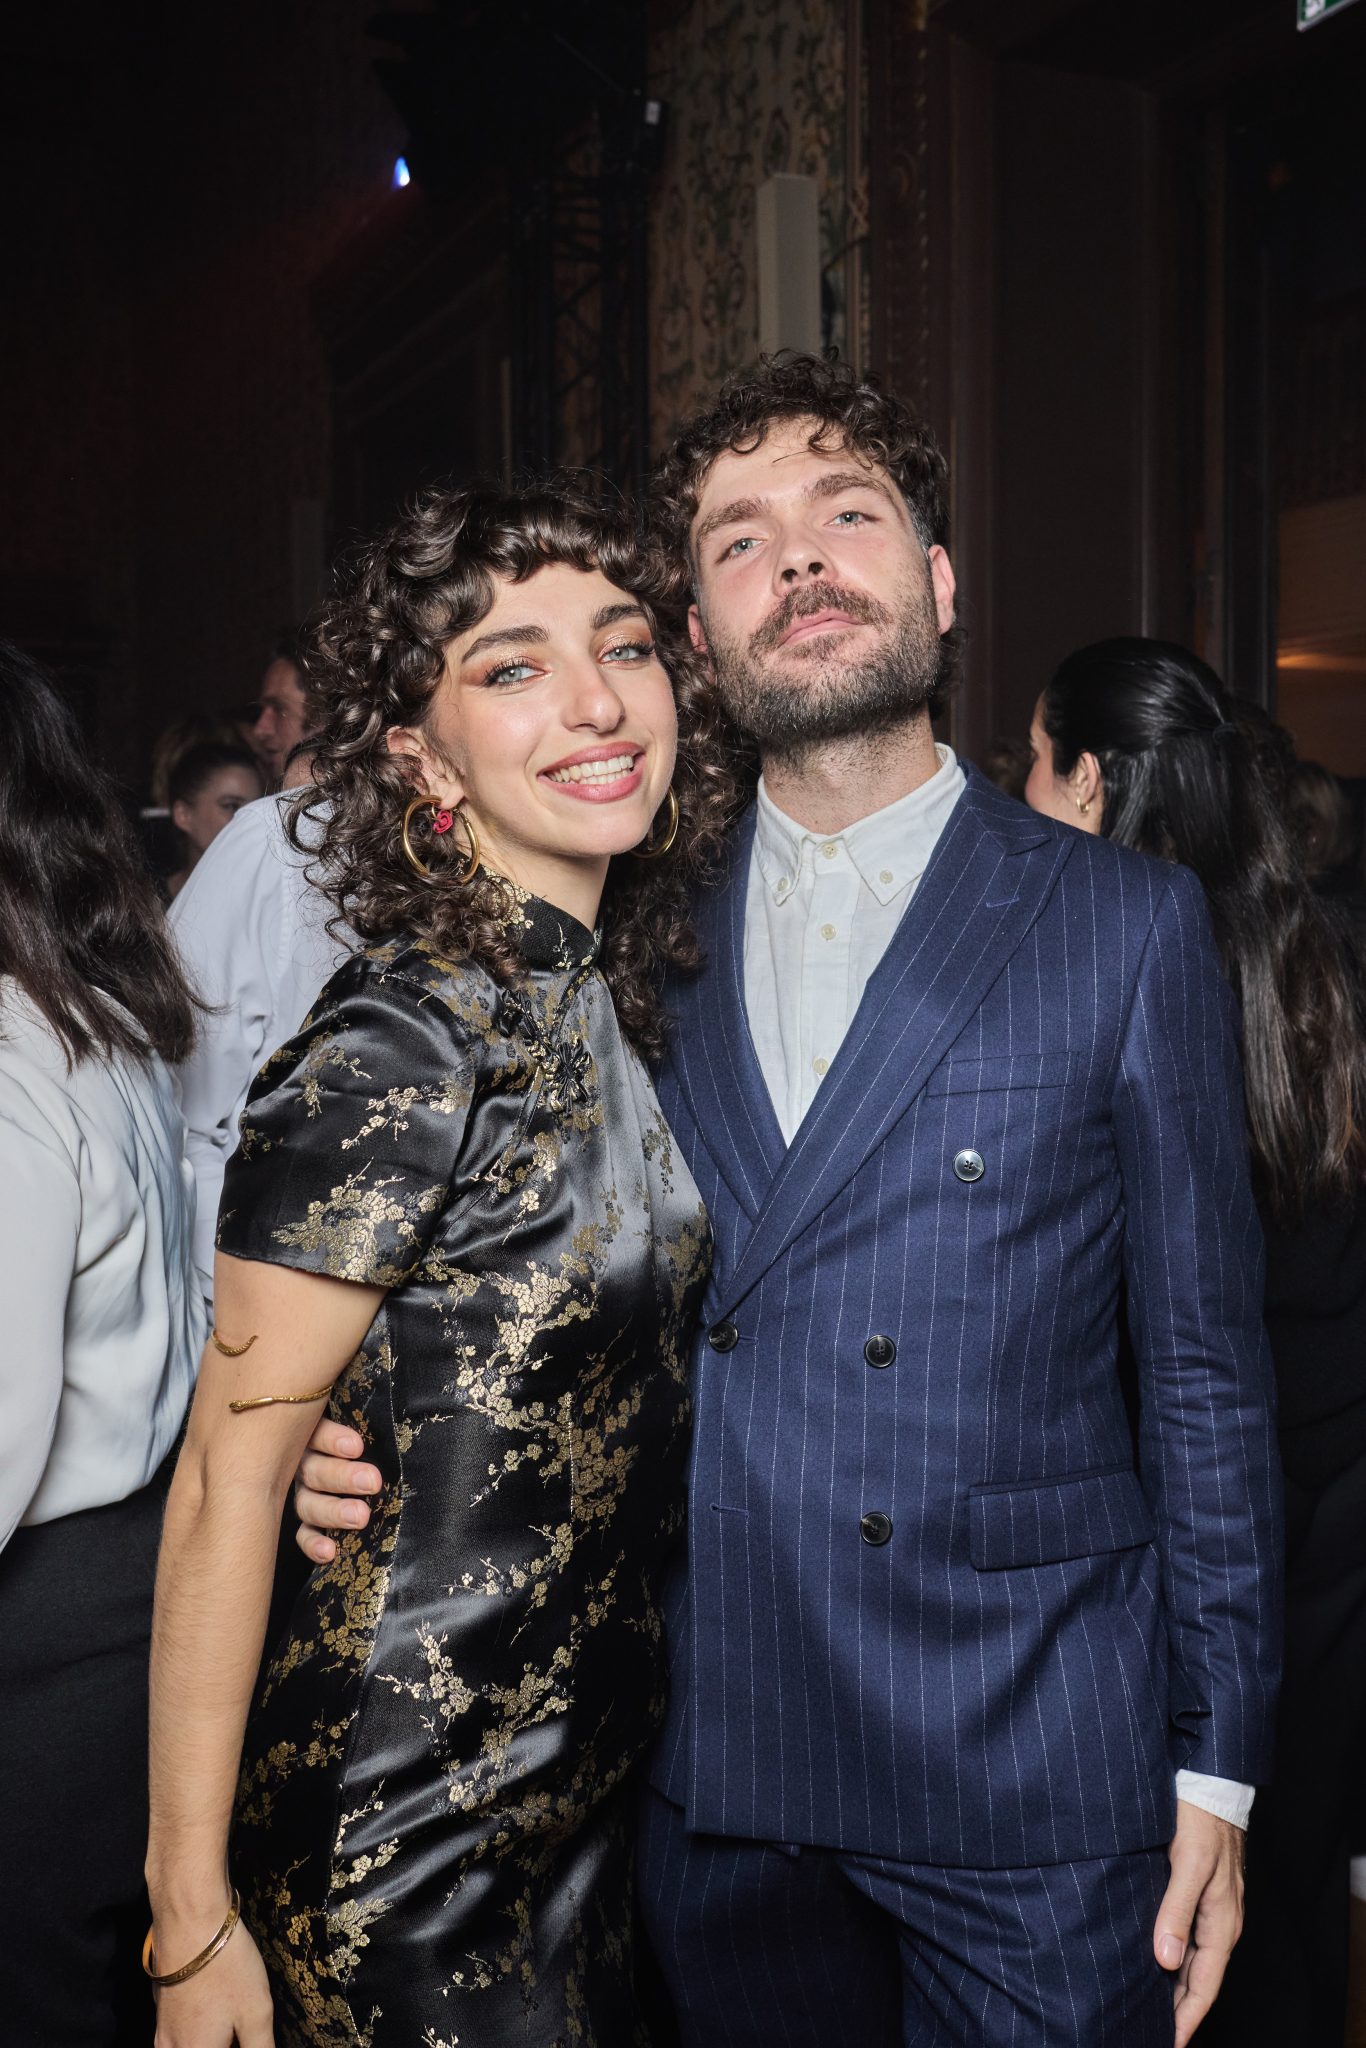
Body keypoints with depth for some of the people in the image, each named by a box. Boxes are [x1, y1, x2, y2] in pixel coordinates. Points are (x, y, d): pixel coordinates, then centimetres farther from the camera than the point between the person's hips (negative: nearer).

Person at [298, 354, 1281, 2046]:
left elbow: (1204, 1365, -2)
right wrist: (356, 1438, -6)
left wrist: (1218, 1762, -3)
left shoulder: (1124, 922, -4)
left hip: (1033, 1777, -2)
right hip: (717, 1772, 3)